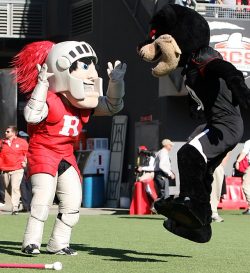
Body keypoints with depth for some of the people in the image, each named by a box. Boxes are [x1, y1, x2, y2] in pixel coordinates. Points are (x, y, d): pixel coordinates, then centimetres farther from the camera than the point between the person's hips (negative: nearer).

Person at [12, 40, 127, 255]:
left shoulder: (85, 105, 5)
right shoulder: (50, 100, -20)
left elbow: (113, 106, 16)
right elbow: (32, 115, -38)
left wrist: (116, 82, 2)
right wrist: (42, 84, -39)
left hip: (66, 155, 8)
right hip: (42, 151, -8)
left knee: (73, 200, 4)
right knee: (44, 193, -23)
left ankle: (58, 244, 15)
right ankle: (32, 242, -16)